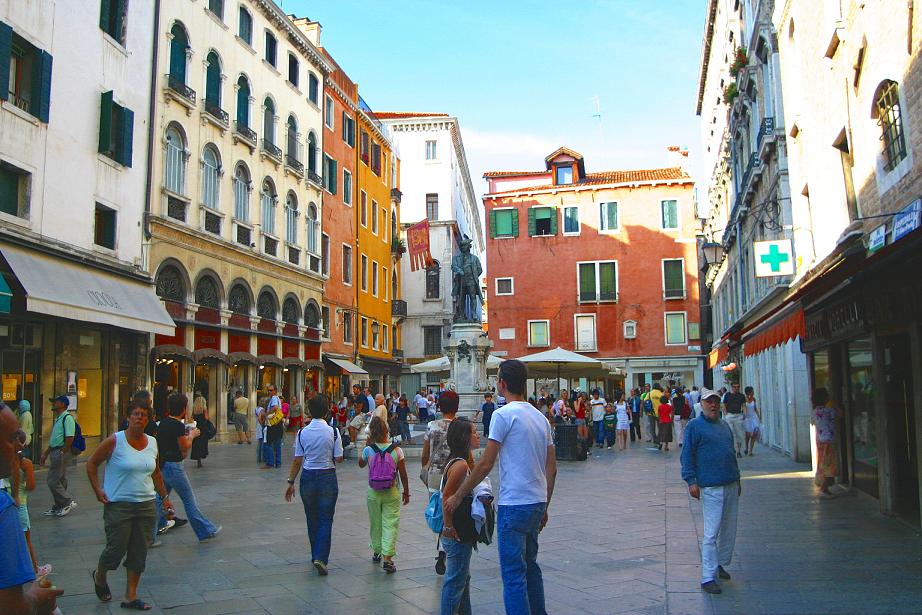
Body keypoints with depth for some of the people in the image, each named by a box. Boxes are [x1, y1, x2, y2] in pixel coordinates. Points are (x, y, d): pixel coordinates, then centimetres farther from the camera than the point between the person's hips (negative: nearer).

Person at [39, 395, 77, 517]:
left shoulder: (67, 418, -15)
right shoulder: (57, 419, 17)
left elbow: (70, 439, -21)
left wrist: (62, 454, -20)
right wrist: (45, 454, 23)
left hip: (61, 452, -10)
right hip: (54, 452, 10)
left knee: (53, 481, -9)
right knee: (59, 481, 13)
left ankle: (68, 502, 2)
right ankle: (58, 507, 20)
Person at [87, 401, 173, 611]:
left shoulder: (152, 443, 6)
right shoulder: (115, 441, -9)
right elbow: (92, 463, -1)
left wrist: (164, 496, 18)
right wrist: (97, 489, -9)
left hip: (147, 505, 5)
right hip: (119, 505, -4)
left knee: (139, 553, 7)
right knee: (116, 549, 2)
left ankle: (130, 597, 18)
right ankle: (99, 576, 35)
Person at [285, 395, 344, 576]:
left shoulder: (302, 432, -4)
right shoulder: (333, 432, -10)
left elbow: (297, 461, -3)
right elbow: (338, 459, -8)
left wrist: (291, 482, 5)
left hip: (308, 477, 2)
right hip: (327, 477, -2)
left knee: (312, 519, 17)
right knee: (325, 520, 2)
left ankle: (315, 556, 29)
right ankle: (321, 558, -11)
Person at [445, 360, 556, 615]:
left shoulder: (504, 414, -12)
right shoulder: (541, 417, 12)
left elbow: (485, 464, -13)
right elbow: (552, 469, 14)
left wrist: (457, 496, -3)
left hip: (514, 504, -8)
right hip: (538, 502, 8)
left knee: (513, 575, -2)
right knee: (530, 566, 22)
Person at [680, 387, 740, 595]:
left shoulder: (724, 426, 16)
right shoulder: (694, 426, -6)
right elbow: (687, 455, -9)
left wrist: (737, 480, 23)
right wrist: (691, 481, -15)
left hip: (731, 485, 7)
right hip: (711, 486, -7)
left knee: (729, 529, 14)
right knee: (711, 533, -6)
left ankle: (720, 564, 31)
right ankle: (708, 578, -2)